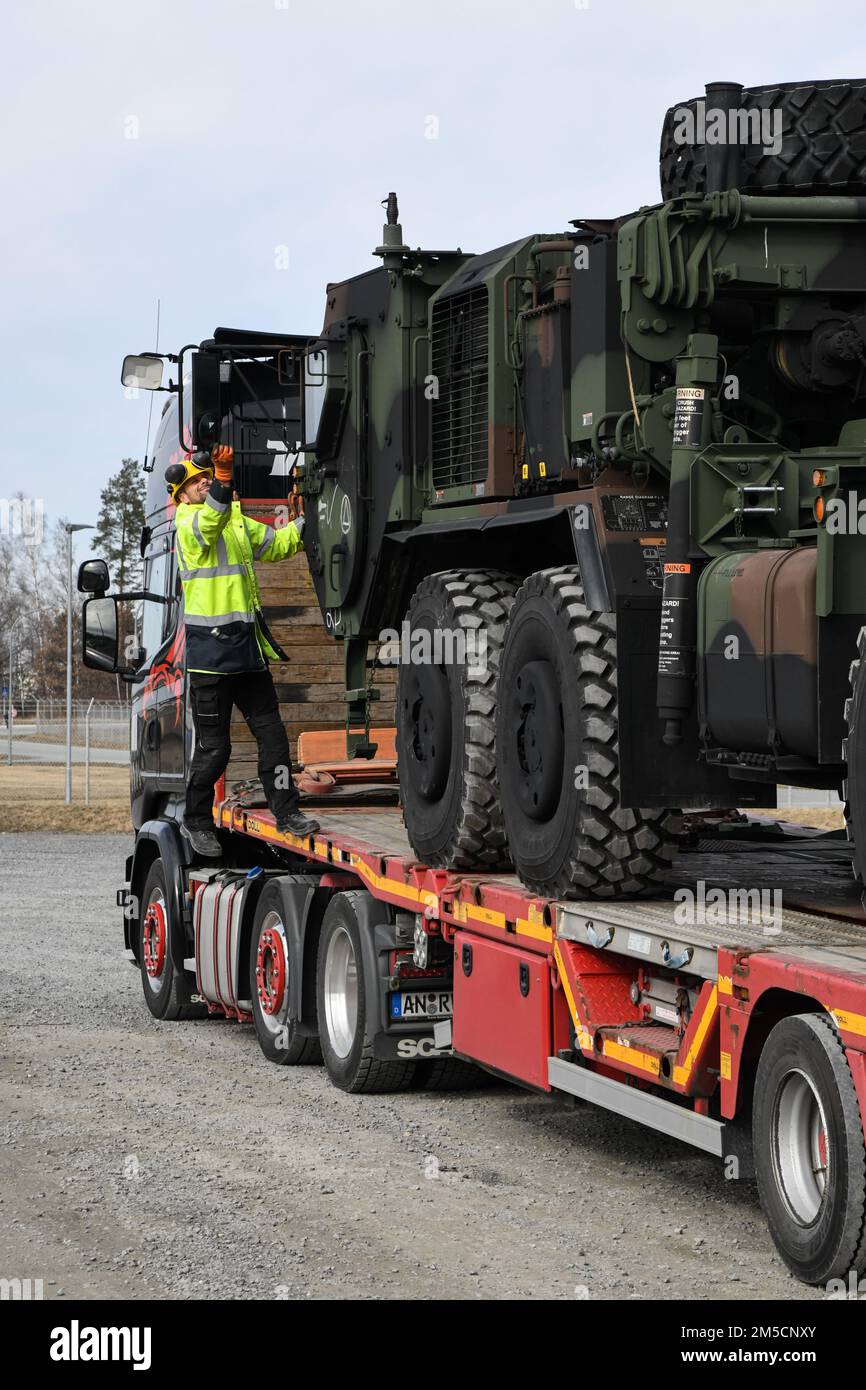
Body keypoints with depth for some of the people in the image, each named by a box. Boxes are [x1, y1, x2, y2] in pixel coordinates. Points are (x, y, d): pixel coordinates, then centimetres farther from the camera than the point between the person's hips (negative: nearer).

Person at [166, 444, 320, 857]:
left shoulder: (237, 519, 16)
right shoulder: (188, 523, -9)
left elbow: (275, 543, 26)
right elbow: (210, 520, -32)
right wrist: (223, 475, -47)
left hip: (247, 647, 7)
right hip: (210, 648, -7)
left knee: (272, 733, 7)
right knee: (214, 746, 0)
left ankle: (286, 812, 15)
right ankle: (196, 822, 15)